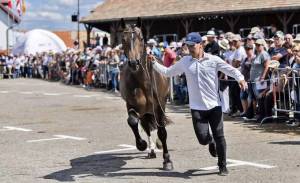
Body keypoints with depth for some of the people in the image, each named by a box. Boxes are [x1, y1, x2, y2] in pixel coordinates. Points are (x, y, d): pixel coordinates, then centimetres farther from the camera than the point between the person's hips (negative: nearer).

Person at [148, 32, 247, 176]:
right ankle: (210, 142, 33)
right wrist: (154, 63, 2)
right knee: (203, 139, -5)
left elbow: (230, 70, -8)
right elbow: (167, 72, 14)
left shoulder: (214, 60, -3)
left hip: (214, 105, -1)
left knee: (219, 136, 0)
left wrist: (240, 79, -26)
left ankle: (222, 166, 17)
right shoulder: (184, 62, 5)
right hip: (197, 108, 1)